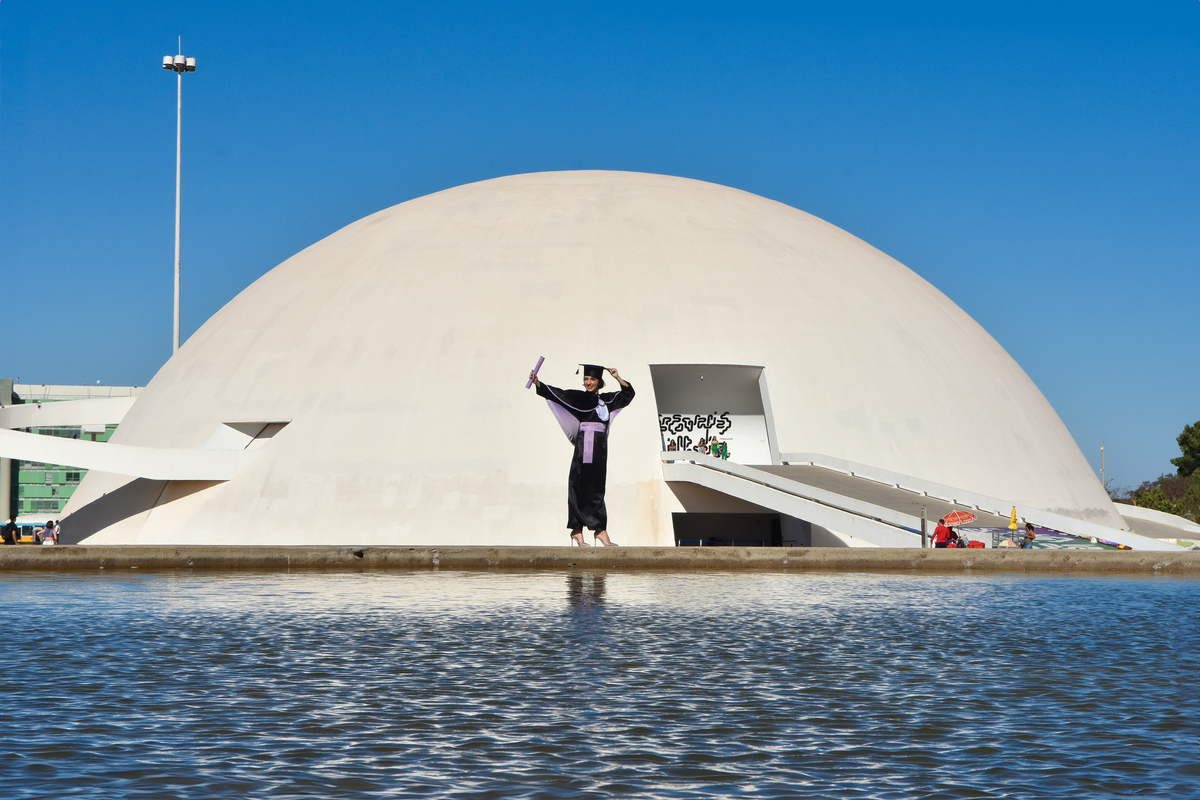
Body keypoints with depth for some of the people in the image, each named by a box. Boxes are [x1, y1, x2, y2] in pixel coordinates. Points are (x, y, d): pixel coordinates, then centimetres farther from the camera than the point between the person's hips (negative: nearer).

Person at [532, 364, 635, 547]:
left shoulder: (606, 400, 19)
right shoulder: (578, 398, 5)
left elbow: (628, 394, 28)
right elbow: (555, 393, -5)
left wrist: (618, 378, 13)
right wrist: (538, 383, -18)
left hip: (600, 450, 4)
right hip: (583, 448, -4)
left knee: (596, 490, 4)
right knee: (580, 488, -6)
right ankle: (577, 530, -6)